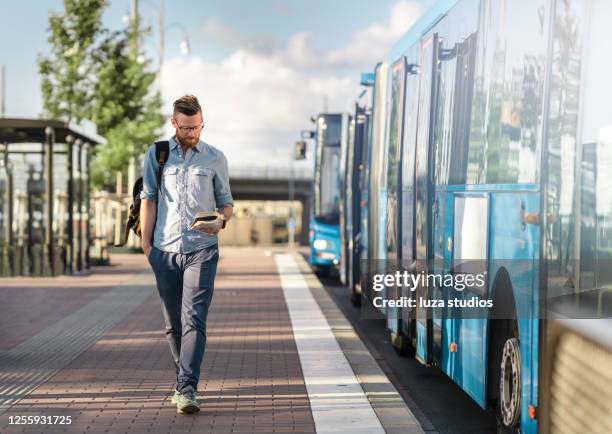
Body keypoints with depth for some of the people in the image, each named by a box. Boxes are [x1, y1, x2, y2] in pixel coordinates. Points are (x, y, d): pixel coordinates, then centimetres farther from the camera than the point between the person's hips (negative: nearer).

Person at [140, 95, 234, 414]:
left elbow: (226, 200, 14)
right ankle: (185, 380, 24)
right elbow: (148, 198, 10)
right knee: (173, 323, 9)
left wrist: (221, 221, -9)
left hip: (201, 249, -2)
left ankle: (186, 389, -17)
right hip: (165, 251, 2)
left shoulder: (215, 158, 9)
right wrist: (146, 243, 3)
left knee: (194, 320, -13)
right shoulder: (156, 155, 10)